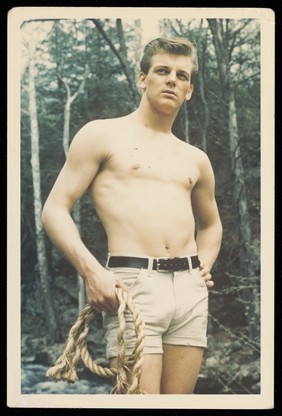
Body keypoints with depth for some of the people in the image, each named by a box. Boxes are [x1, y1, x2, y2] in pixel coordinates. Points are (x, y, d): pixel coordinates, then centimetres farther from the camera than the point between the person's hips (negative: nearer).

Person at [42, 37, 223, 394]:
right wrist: (92, 271, -14)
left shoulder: (195, 160, 21)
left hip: (190, 289, 5)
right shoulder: (102, 135, 6)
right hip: (132, 285, -5)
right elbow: (55, 210, 0)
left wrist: (204, 266, 15)